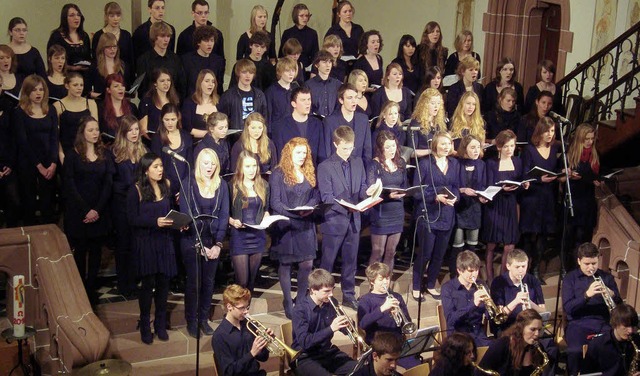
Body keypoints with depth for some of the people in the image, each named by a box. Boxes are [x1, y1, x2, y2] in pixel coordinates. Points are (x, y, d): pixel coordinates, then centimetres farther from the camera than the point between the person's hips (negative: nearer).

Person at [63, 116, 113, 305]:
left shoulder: (104, 155, 8)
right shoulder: (73, 155, 0)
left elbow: (108, 184, 2)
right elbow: (69, 186, -7)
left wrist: (97, 210, -10)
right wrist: (86, 210, -14)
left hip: (99, 214, 3)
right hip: (77, 213, -3)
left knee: (95, 252, 5)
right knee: (79, 252, 1)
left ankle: (91, 288, 13)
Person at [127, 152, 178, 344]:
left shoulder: (166, 185, 4)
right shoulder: (136, 190, -10)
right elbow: (132, 219, -13)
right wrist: (155, 222, -23)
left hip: (164, 240, 4)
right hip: (145, 242, -4)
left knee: (163, 282, 8)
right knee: (148, 284, 3)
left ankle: (160, 324, 23)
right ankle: (145, 326, 19)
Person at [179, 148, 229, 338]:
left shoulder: (221, 185, 4)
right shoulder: (188, 184, -6)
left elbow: (224, 215, 1)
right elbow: (186, 215, -10)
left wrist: (218, 244, -8)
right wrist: (199, 244, -14)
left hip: (213, 240, 3)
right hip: (192, 240, -3)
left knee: (209, 281, 8)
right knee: (194, 281, 2)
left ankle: (204, 319, 22)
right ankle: (191, 321, 16)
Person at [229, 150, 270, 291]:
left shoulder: (263, 185, 6)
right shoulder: (232, 186, -5)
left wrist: (266, 218, -3)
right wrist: (232, 221, -18)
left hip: (258, 236, 4)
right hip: (239, 236, -4)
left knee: (252, 279, 11)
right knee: (242, 281, -8)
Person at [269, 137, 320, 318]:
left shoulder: (310, 172, 11)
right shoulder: (278, 174, -5)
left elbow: (316, 196, 11)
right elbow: (275, 203, -10)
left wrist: (309, 208, -11)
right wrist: (294, 213, -24)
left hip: (306, 226, 4)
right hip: (285, 226, -4)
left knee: (307, 264, 0)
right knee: (285, 264, 7)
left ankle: (301, 300, 20)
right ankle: (288, 302, 20)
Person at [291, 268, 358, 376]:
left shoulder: (330, 303, 0)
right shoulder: (300, 310, -17)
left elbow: (341, 327, 15)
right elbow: (305, 342, -26)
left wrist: (347, 325, -10)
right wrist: (331, 329, -31)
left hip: (328, 352, 6)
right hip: (305, 358, -6)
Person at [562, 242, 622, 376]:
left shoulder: (607, 277, 13)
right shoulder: (570, 278, 6)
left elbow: (619, 306, 9)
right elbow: (567, 308, -6)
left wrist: (611, 294, -14)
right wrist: (586, 295, -21)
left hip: (604, 323, 2)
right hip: (579, 323, -2)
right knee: (575, 352, -33)